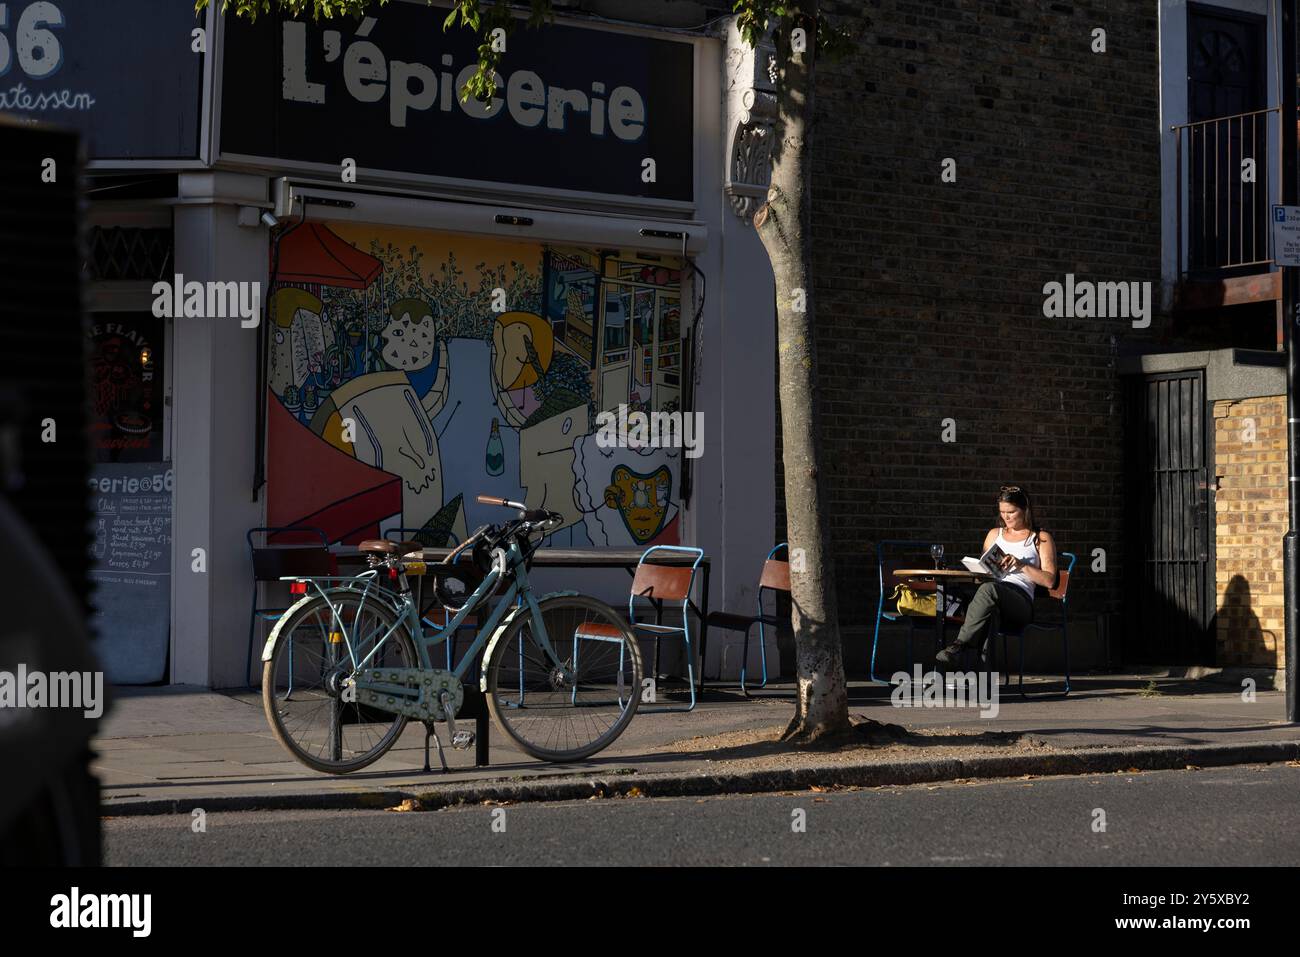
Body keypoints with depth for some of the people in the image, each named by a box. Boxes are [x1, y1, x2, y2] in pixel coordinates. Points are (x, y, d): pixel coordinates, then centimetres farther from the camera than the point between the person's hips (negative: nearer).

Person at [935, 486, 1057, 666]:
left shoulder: (1041, 538, 16)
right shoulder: (994, 534, 31)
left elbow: (1049, 580, 6)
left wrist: (1022, 565, -8)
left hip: (1020, 601, -3)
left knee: (988, 589, -39)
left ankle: (959, 645, -44)